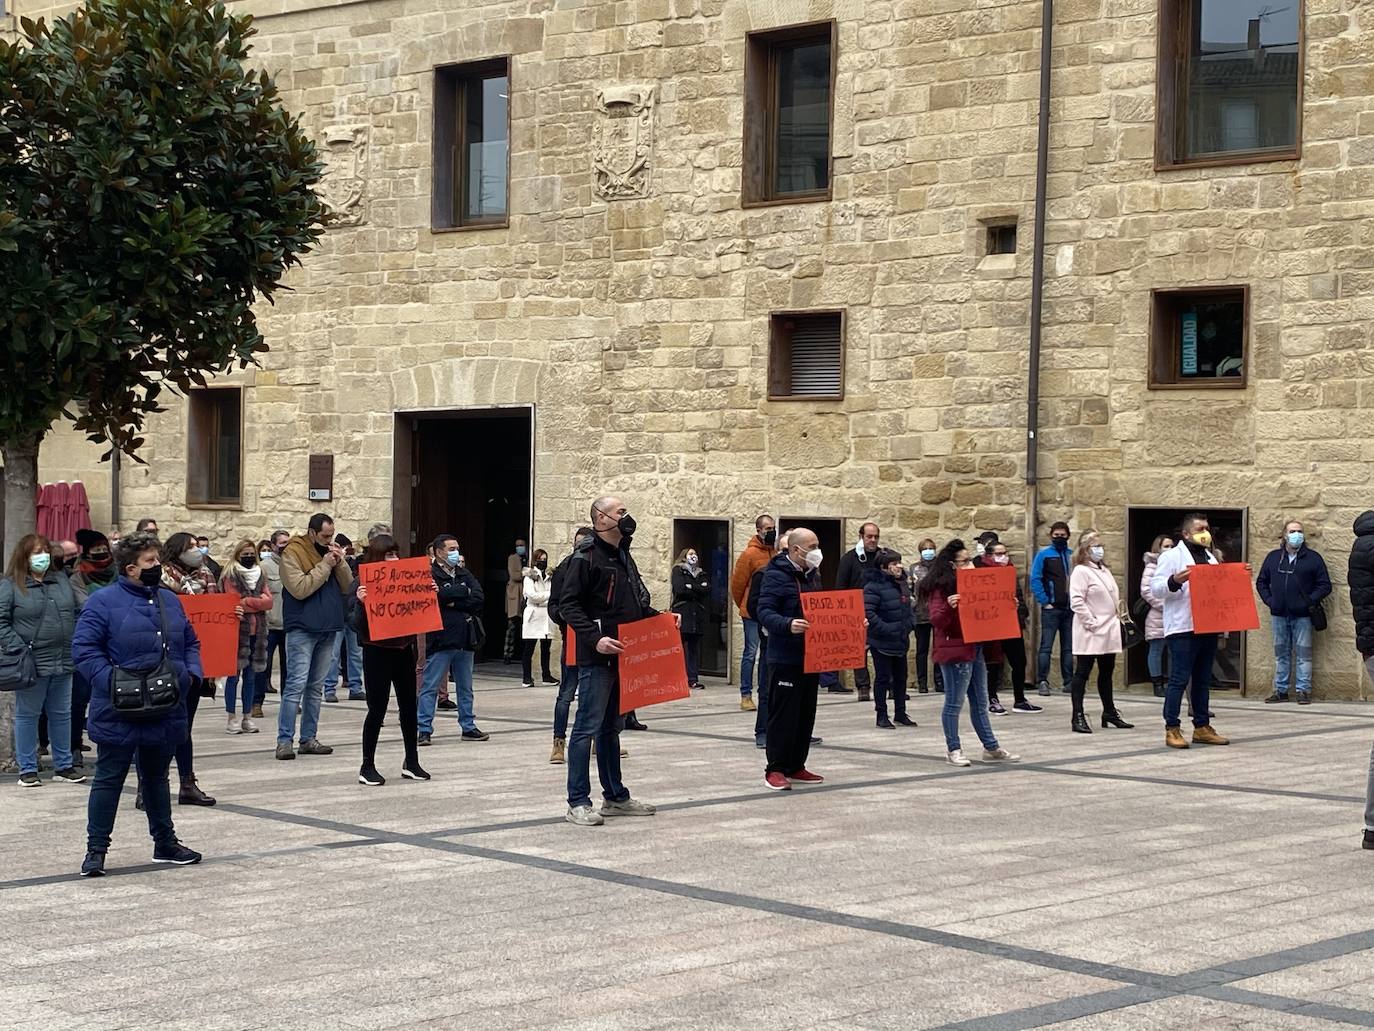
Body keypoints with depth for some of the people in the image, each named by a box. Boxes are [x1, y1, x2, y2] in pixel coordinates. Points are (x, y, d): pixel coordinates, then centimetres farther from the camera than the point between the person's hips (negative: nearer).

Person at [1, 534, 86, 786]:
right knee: (27, 715, 5)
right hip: (32, 664, -5)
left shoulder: (61, 580, 12)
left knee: (61, 715, 13)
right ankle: (27, 769, 12)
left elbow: (81, 608, 17)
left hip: (63, 662, 5)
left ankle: (63, 765, 23)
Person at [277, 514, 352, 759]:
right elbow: (300, 588, -19)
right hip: (302, 628, -7)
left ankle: (309, 738, 15)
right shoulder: (293, 553, -7)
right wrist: (325, 565, -15)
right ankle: (284, 740, -11)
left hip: (328, 628, 7)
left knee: (316, 687, 10)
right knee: (296, 684, -11)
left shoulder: (330, 551, 13)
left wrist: (340, 563, -5)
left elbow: (348, 587, 10)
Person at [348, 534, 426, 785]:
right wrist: (360, 603, -30)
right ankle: (367, 767, 6)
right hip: (377, 652, -5)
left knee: (409, 706, 10)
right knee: (377, 708, -3)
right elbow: (356, 624, -13)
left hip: (403, 649, 5)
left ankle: (411, 762, 21)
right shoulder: (362, 584, -9)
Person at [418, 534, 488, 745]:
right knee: (430, 687, -3)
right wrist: (464, 592, -9)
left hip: (464, 639, 6)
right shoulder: (430, 574, -5)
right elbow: (439, 596, -22)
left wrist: (453, 602, -11)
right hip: (440, 639, -6)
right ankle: (424, 730, 0)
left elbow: (478, 599, 0)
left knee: (465, 687, 14)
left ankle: (468, 727, 22)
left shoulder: (464, 574, 13)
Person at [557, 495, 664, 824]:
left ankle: (615, 796, 24)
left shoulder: (623, 556, 17)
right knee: (588, 727, -6)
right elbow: (568, 604, -16)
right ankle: (578, 803, -3)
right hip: (596, 658, -9)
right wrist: (594, 638, -24)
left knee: (611, 728, 16)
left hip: (623, 656, 9)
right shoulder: (586, 555, -11)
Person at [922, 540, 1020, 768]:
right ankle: (953, 750, 7)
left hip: (976, 649, 9)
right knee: (954, 702, -1)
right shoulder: (941, 588, -10)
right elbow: (936, 621, -18)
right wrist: (948, 607, -36)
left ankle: (991, 748, 18)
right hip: (954, 651, -8)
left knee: (980, 703, 13)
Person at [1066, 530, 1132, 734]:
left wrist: (1117, 617, 14)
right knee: (1082, 672, -4)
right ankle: (1078, 717, -3)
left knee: (1106, 672, 16)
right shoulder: (1081, 571, -10)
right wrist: (1091, 623, -19)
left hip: (1109, 632, 8)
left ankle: (1109, 713, 26)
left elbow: (1114, 597, 26)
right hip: (1090, 634, -8)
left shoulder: (1105, 571, 16)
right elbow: (1077, 602, -18)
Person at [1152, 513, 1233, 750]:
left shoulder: (1210, 557, 21)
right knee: (1179, 680, -7)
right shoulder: (1172, 556, -4)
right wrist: (1174, 581, -28)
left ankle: (1202, 727, 18)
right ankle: (1172, 730, -4)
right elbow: (1156, 587, -10)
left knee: (1202, 681, 12)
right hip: (1182, 629, -8)